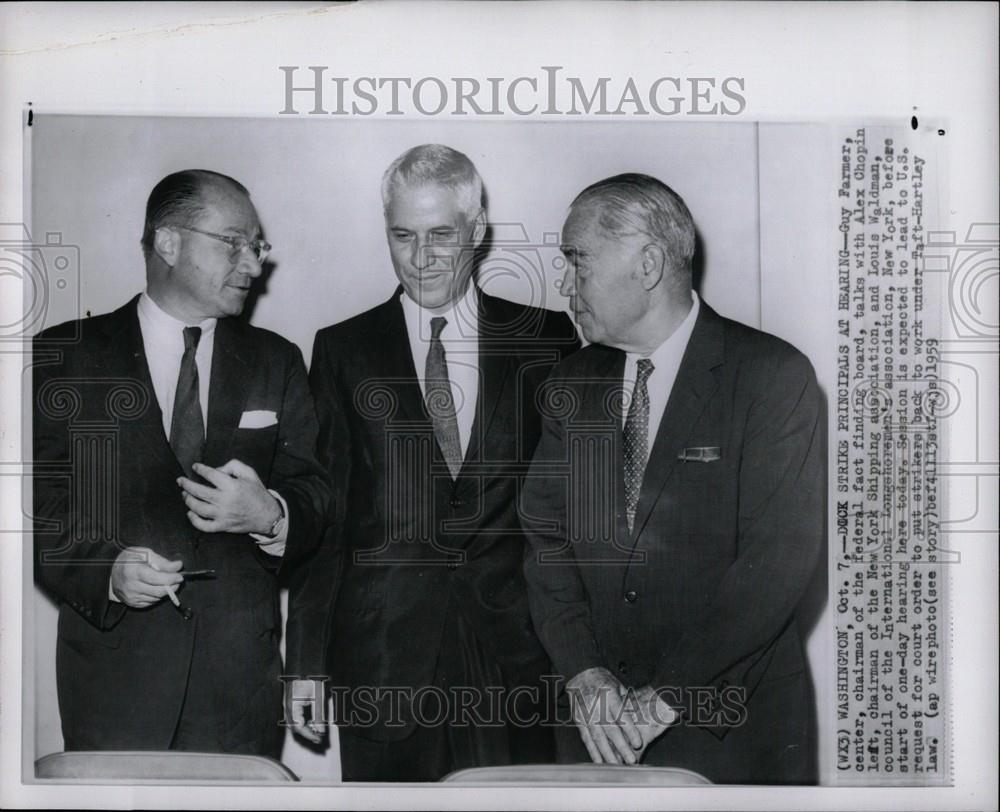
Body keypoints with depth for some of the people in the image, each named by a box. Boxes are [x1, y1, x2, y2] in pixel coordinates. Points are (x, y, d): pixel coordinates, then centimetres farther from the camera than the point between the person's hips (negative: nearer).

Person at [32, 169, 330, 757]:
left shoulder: (276, 362, 10)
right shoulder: (65, 355, 2)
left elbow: (316, 498, 6)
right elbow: (39, 506, -1)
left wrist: (270, 515, -15)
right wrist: (107, 571, -18)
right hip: (113, 670, -2)